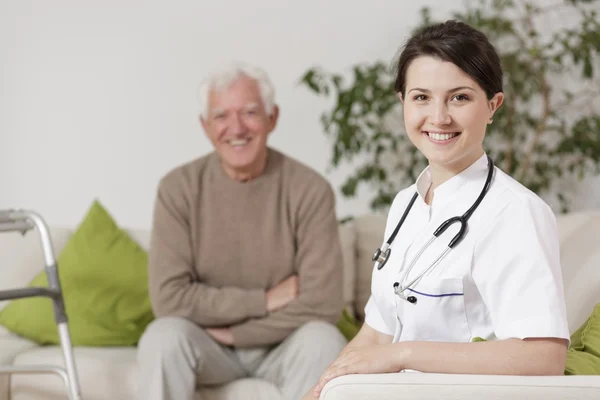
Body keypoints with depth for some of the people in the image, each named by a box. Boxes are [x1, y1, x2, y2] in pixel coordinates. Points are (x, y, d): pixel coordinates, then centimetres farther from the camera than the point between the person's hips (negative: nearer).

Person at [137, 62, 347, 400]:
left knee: (323, 341, -32)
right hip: (204, 345, 1)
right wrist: (264, 301, -18)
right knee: (163, 336, -30)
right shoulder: (179, 188, -10)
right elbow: (168, 297, -17)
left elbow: (321, 304, -19)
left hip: (283, 343, 0)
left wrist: (232, 333, -16)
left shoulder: (310, 190, -14)